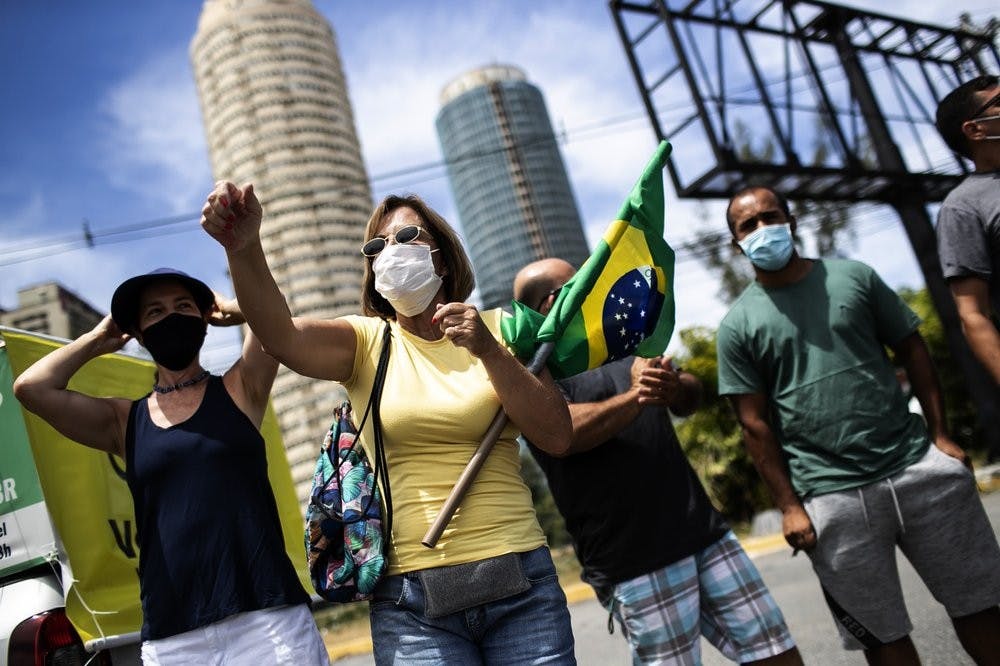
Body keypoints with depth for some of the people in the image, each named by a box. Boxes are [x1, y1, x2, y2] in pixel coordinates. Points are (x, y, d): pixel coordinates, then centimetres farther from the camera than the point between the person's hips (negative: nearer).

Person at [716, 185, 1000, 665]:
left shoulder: (852, 276, 7)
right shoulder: (738, 325, 0)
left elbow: (912, 351, 10)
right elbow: (755, 424, -2)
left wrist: (941, 435, 1)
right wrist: (789, 506, -6)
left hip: (920, 466, 3)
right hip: (831, 499, -2)